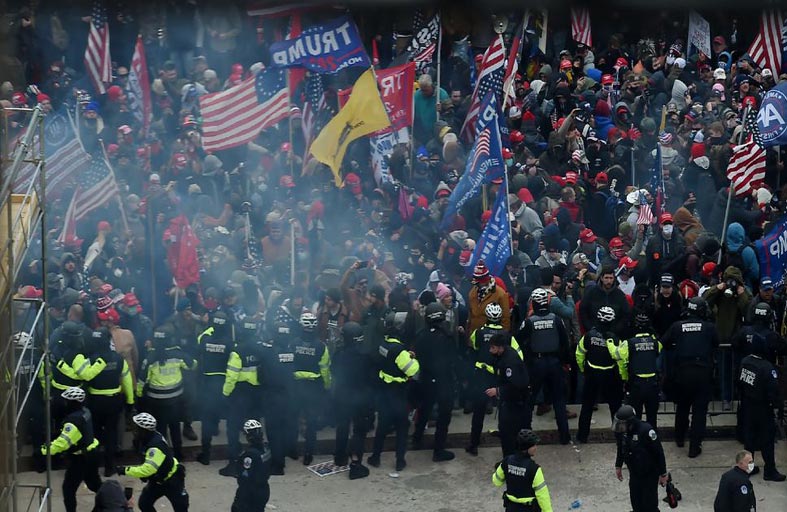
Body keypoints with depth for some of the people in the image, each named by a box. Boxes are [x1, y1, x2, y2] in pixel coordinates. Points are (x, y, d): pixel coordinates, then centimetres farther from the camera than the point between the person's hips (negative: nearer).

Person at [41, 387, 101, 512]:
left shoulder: (73, 419, -27)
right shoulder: (85, 411, 1)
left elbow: (64, 440, -32)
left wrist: (48, 449, -30)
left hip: (80, 458, -9)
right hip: (91, 452, 9)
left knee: (68, 488, 1)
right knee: (94, 483, 26)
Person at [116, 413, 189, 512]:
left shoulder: (156, 446, -36)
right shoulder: (149, 438, -9)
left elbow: (148, 469, -43)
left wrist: (126, 470, -37)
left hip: (172, 481, -9)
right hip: (157, 480, 9)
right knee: (144, 503, 8)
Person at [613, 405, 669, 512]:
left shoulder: (646, 430, -30)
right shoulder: (621, 431, -11)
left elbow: (659, 453, -21)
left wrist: (663, 474, -15)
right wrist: (618, 466, 18)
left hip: (650, 474, -6)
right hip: (634, 473, 6)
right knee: (636, 503, 13)